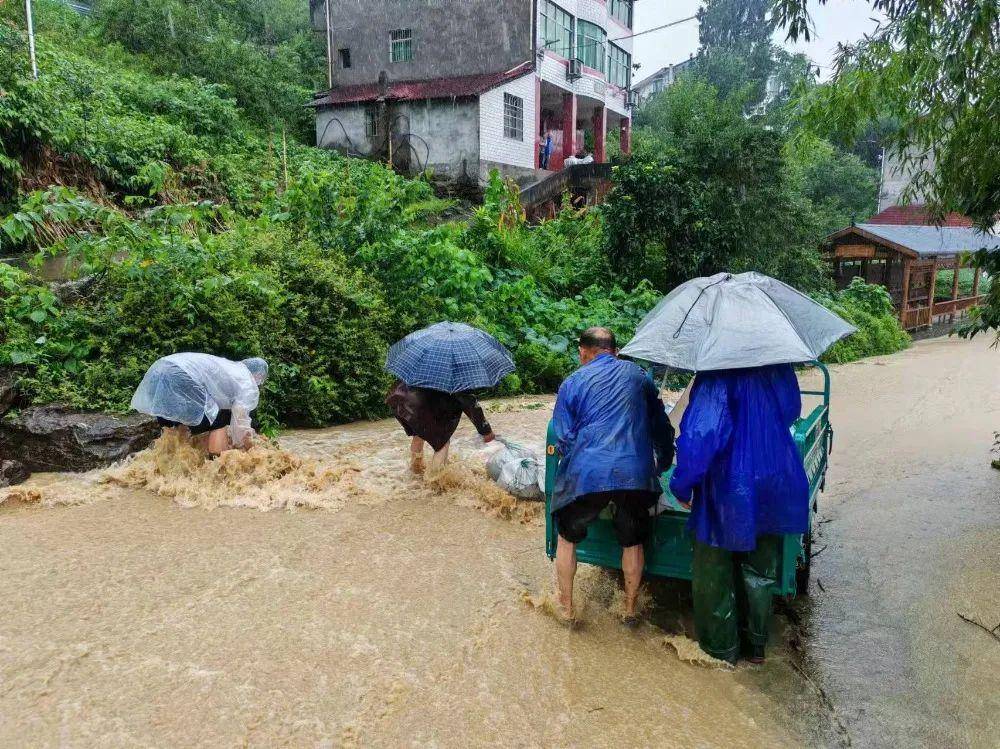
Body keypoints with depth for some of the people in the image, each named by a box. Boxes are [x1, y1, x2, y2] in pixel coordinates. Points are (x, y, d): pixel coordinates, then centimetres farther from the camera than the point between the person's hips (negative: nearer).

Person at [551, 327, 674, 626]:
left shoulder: (573, 383, 7)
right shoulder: (637, 375, 15)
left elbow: (563, 439, 5)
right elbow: (661, 425, 22)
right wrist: (663, 463, 37)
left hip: (586, 473, -2)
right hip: (635, 473, 2)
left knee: (567, 536, 20)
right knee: (632, 542, 23)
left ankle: (566, 607, 28)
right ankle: (630, 609, 35)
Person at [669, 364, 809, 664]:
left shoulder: (716, 377, -23)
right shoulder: (778, 368, -5)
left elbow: (700, 436, -27)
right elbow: (791, 410, 13)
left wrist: (681, 485, -15)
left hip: (729, 488, -5)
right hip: (777, 481, 6)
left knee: (714, 573, 14)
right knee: (760, 571, 22)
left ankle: (722, 648, 28)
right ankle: (756, 643, 35)